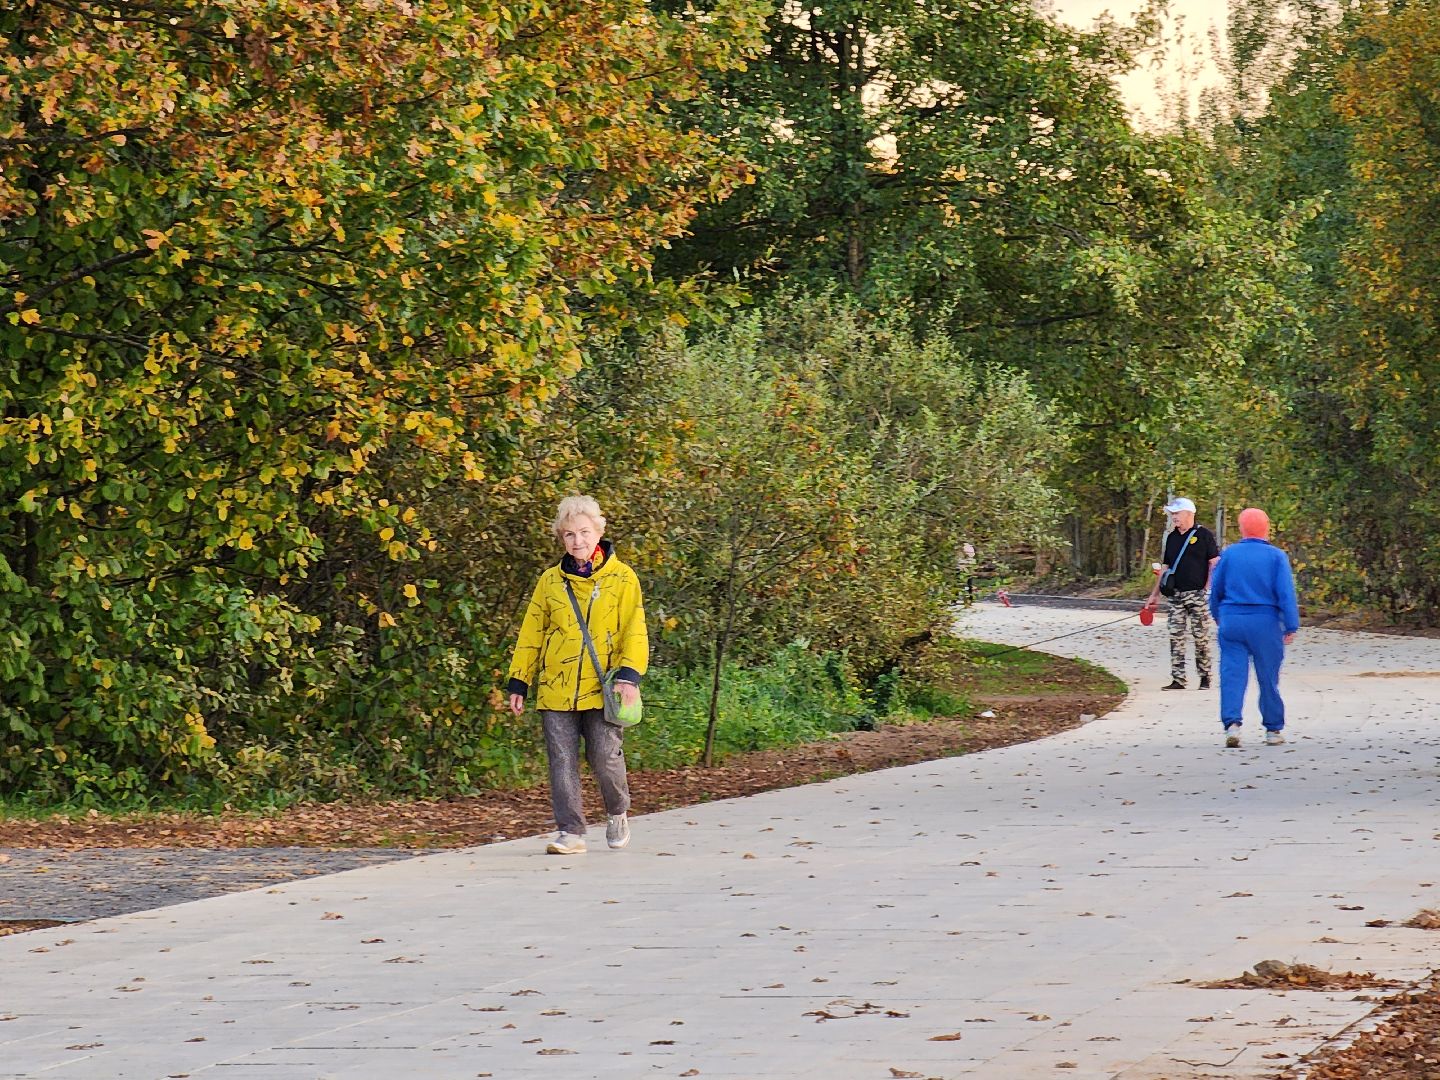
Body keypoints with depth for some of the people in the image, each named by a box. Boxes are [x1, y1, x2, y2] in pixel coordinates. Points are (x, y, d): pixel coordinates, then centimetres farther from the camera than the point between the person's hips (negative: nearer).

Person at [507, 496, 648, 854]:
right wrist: (518, 682, 10)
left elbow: (634, 632, 0)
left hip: (602, 690, -3)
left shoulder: (621, 578, 2)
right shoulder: (551, 581, 10)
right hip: (556, 690, 3)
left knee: (605, 758, -7)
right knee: (562, 763, -1)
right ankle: (571, 832, 5)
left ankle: (617, 814, 21)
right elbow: (530, 634, 14)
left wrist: (629, 674, -13)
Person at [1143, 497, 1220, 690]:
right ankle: (1178, 679, 2)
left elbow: (1215, 563, -6)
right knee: (1176, 637, 0)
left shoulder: (1203, 535, -3)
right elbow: (1166, 567, 19)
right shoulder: (1172, 538, 14)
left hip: (1197, 593, -6)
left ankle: (1205, 678, 10)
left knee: (1201, 637, 0)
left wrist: (1208, 588, -13)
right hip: (1176, 594, 6)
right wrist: (1155, 594, 17)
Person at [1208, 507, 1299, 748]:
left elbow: (1216, 590, 10)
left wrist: (1218, 617, 24)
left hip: (1231, 621, 1)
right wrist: (1291, 626, -5)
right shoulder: (1276, 556, -3)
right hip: (1265, 622, -1)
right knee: (1268, 677, 8)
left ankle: (1232, 723, -17)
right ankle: (1273, 729, 15)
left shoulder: (1229, 554, 3)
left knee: (1232, 674, 0)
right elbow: (1286, 594, -8)